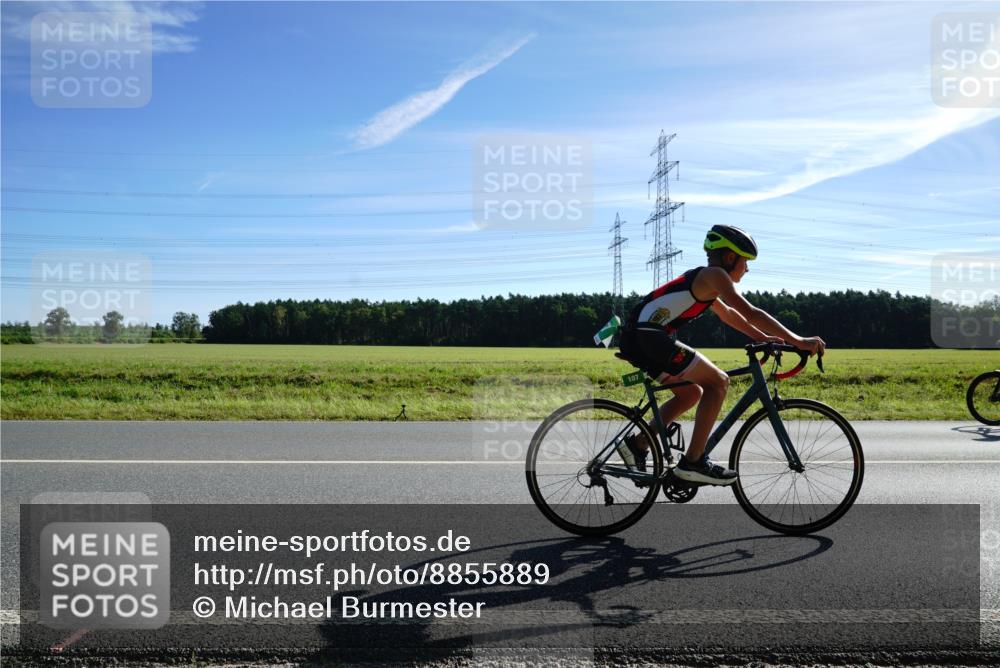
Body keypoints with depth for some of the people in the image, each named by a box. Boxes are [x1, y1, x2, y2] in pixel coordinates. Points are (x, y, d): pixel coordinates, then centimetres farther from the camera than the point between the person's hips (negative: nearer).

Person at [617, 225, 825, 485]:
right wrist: (798, 341, -8)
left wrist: (764, 337, 36)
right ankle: (693, 462, -4)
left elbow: (729, 314, 37)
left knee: (691, 393, 21)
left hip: (637, 337, 10)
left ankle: (638, 444, 21)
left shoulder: (701, 279, 24)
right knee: (718, 382, -5)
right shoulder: (714, 275, -5)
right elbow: (751, 314, -11)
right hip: (647, 337, -10)